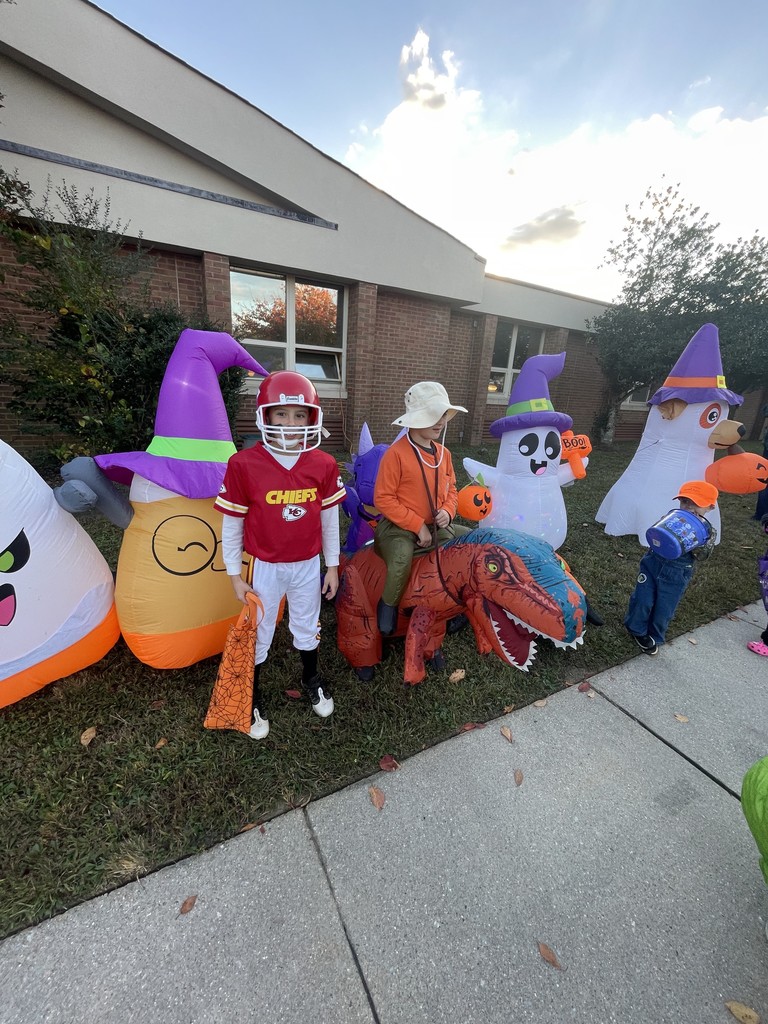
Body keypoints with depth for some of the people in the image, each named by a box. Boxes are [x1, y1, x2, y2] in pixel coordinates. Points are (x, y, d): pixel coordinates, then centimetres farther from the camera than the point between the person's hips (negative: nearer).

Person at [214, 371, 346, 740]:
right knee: (259, 634, 18)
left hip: (308, 565, 2)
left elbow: (329, 518, 0)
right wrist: (235, 574, -3)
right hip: (264, 567, -2)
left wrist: (332, 566, 6)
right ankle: (253, 696, 44)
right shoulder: (244, 464, -17)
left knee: (306, 627, 23)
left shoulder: (323, 465, -10)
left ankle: (311, 678, 52)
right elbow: (232, 525, -8)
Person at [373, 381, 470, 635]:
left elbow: (451, 488, 17)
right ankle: (388, 605, -2)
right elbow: (383, 499, -16)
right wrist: (417, 525, -17)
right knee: (402, 559, -35)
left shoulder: (443, 453, 7)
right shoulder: (396, 453, -15)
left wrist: (447, 511, -6)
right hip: (398, 527, -7)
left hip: (435, 526, 7)